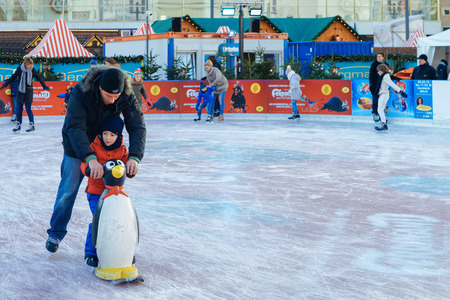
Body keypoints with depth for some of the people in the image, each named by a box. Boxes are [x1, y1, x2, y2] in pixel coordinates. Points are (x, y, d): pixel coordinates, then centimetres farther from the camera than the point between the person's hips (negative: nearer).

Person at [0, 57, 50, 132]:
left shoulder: (32, 70, -6)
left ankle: (32, 125, 1)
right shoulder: (20, 69, -5)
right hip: (20, 90, 2)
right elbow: (13, 77, 2)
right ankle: (18, 125, 18)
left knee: (28, 108, -7)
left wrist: (45, 86, 12)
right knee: (19, 108, 6)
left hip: (28, 91, -2)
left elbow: (38, 78, 5)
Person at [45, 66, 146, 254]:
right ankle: (56, 233, 22)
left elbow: (137, 126, -27)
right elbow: (75, 127, -42)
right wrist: (90, 158, -55)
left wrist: (134, 157, -45)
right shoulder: (80, 93, -34)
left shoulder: (126, 97, -25)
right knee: (68, 190, 3)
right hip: (76, 147, -2)